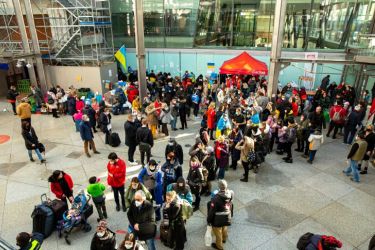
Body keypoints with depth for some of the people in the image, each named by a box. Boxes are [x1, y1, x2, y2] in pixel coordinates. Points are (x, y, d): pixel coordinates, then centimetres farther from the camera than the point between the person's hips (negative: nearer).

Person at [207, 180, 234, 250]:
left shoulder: (216, 198, -33)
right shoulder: (230, 195, -14)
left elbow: (212, 210, -23)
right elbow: (231, 206, 4)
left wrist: (209, 220, -9)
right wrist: (230, 215, 21)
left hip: (218, 219, -6)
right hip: (227, 217, 6)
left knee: (218, 232, 19)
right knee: (224, 228, 32)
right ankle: (224, 239, 58)